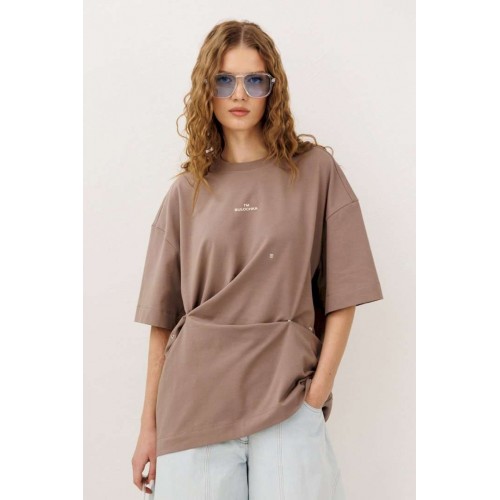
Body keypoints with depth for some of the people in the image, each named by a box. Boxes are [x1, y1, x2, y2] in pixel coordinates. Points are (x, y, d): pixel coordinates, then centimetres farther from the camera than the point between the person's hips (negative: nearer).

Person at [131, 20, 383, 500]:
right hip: (195, 401, 2)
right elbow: (162, 316, 7)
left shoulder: (316, 172, 2)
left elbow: (341, 296, 1)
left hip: (287, 400, -1)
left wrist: (318, 392, -7)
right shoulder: (186, 192, 6)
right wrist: (149, 427, 7)